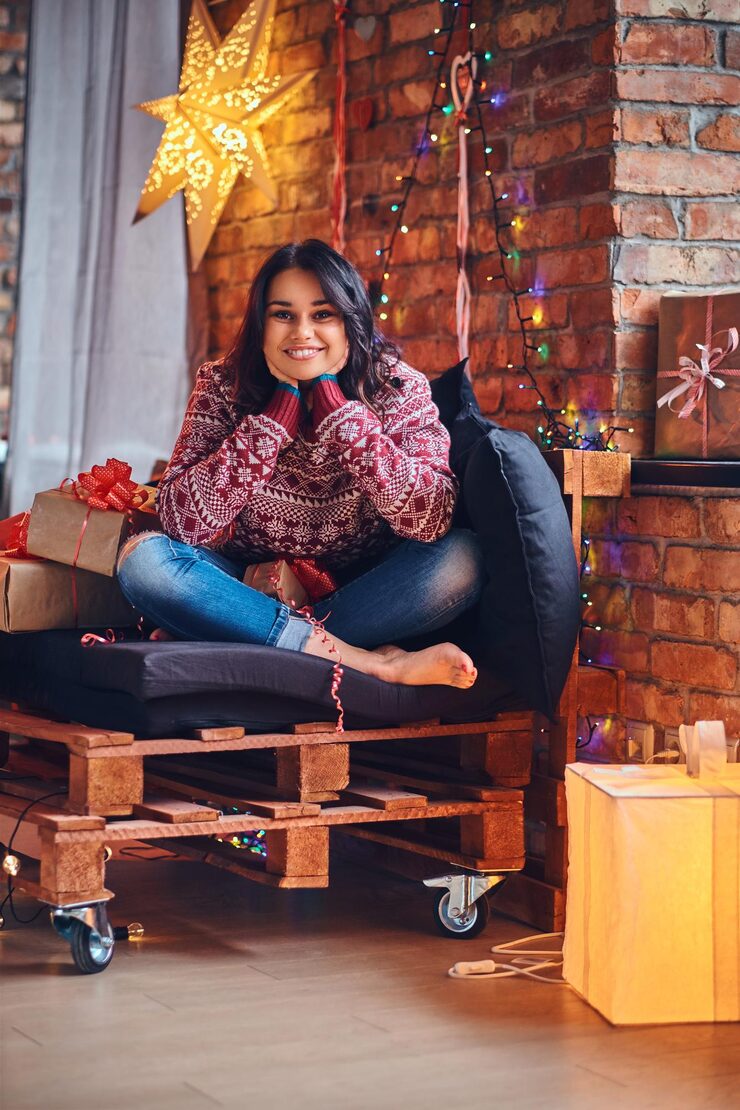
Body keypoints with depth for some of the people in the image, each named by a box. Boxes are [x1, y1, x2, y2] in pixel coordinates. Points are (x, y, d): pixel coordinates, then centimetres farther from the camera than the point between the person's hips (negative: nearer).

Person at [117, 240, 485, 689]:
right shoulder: (224, 386, -8)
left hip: (360, 592, -1)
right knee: (144, 558, -26)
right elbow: (183, 521, -19)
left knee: (462, 558, -28)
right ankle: (369, 661, -29)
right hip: (253, 586, 1)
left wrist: (332, 401, -23)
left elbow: (431, 520, -25)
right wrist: (283, 407, -21)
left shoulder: (398, 389, -10)